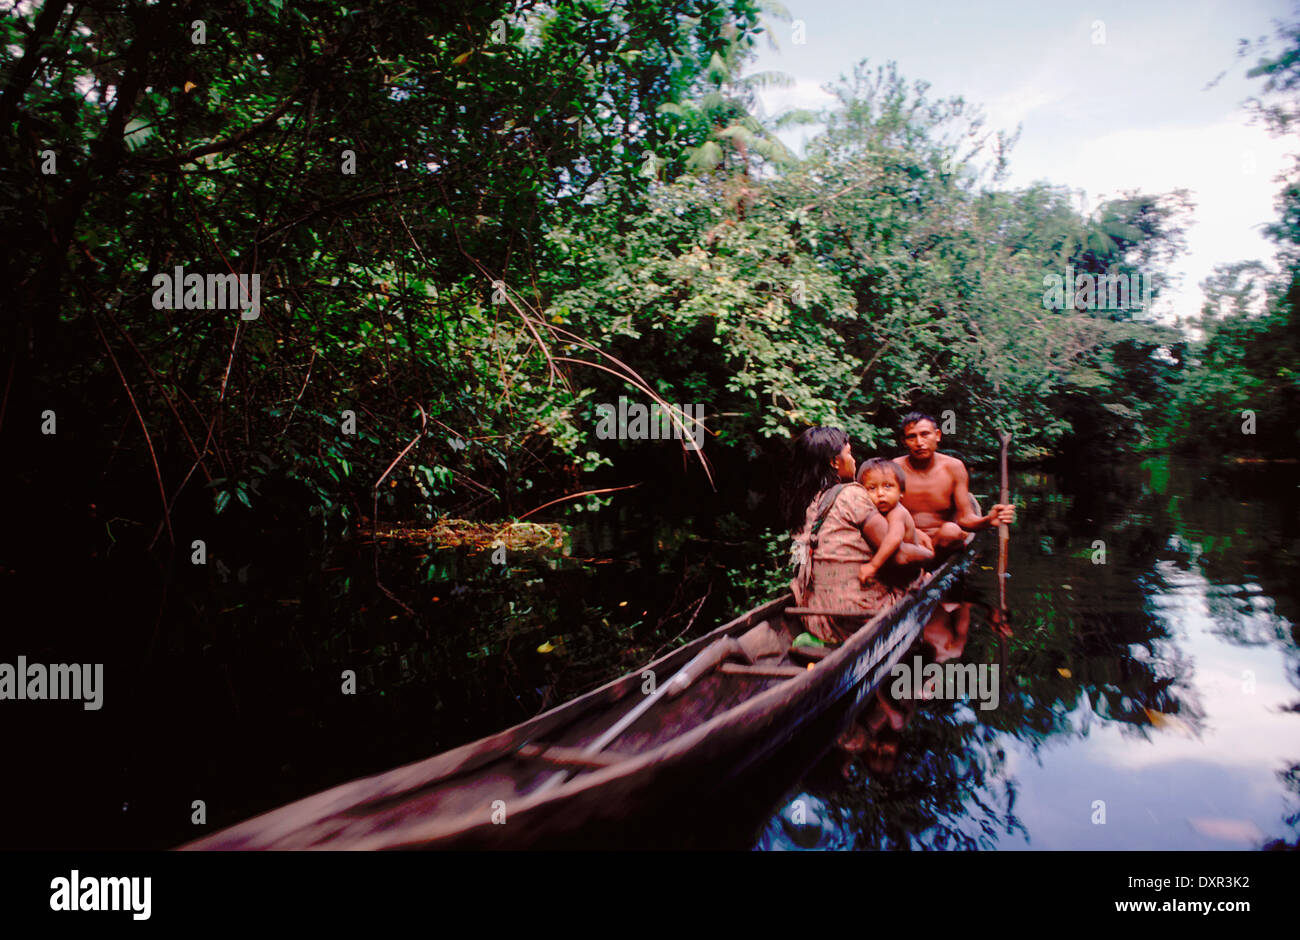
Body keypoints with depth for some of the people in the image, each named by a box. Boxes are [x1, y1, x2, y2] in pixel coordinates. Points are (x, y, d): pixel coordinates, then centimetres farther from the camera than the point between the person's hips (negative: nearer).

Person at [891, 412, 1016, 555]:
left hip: (942, 544, 2)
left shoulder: (954, 467, -1)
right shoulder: (895, 468, -4)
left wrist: (988, 520, -24)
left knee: (951, 530, -34)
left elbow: (965, 518, -2)